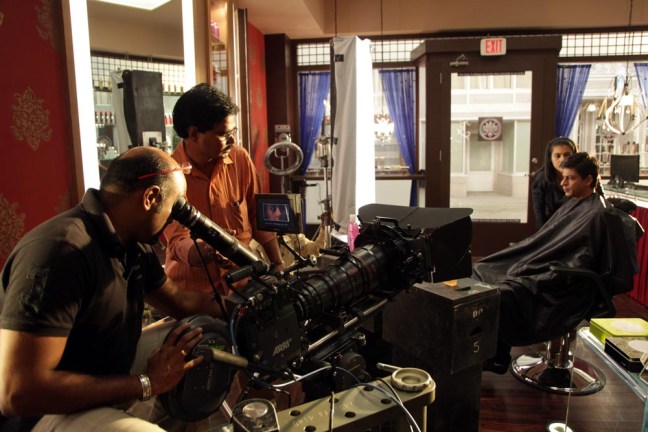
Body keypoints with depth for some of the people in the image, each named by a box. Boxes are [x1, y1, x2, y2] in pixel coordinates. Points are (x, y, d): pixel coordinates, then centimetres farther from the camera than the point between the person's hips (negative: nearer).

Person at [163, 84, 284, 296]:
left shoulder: (240, 158, -3)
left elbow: (259, 216, 6)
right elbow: (178, 243, -17)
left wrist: (277, 264, 1)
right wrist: (207, 250, -37)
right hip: (192, 291, -2)